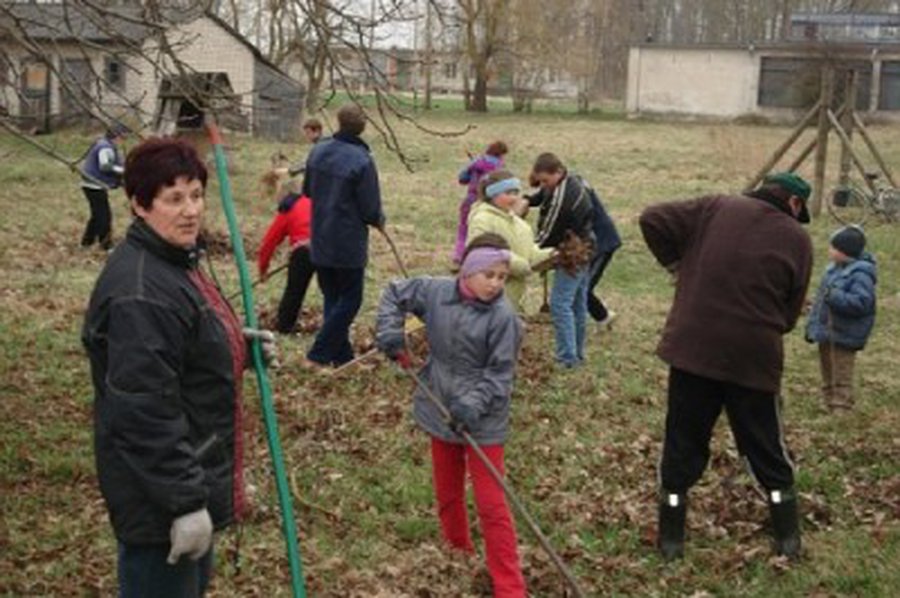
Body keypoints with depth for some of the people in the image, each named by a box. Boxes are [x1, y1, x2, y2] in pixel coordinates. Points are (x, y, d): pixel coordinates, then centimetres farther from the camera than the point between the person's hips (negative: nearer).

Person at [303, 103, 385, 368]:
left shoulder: (318, 151, 1)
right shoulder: (362, 161, -20)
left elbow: (307, 191, 15)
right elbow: (370, 210, -16)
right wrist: (380, 220, 6)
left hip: (320, 242, 7)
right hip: (348, 245, -7)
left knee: (332, 298, 16)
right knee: (349, 301, 5)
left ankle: (342, 356, 21)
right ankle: (318, 356, 2)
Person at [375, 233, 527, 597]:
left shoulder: (503, 317, -19)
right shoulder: (435, 292, -7)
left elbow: (500, 373, -15)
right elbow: (394, 294, 10)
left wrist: (473, 405, -28)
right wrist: (390, 336, -3)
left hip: (483, 421, -5)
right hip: (440, 411, 5)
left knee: (491, 505, -3)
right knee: (447, 494, 21)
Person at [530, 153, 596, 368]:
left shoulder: (561, 197, -24)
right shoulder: (575, 181, 5)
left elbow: (548, 231, -17)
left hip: (572, 253, -10)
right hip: (583, 250, 10)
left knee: (560, 304, -9)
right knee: (578, 304, 16)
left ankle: (567, 359, -9)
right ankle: (577, 354, 25)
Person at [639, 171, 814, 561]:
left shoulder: (716, 208, 2)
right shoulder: (797, 239, 0)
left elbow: (652, 219, -3)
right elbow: (790, 313, 3)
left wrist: (677, 265, 9)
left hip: (692, 348, 1)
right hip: (755, 357, -1)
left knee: (683, 444, 12)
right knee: (766, 449, 15)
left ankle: (671, 538, 18)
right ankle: (788, 539, 23)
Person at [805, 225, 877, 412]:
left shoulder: (860, 274, -21)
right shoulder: (835, 268, 7)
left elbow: (861, 302, -31)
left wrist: (834, 296, -34)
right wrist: (813, 324, 17)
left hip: (845, 335, -9)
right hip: (827, 332, 9)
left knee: (841, 375, -3)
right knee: (827, 371, 20)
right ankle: (829, 405, 33)